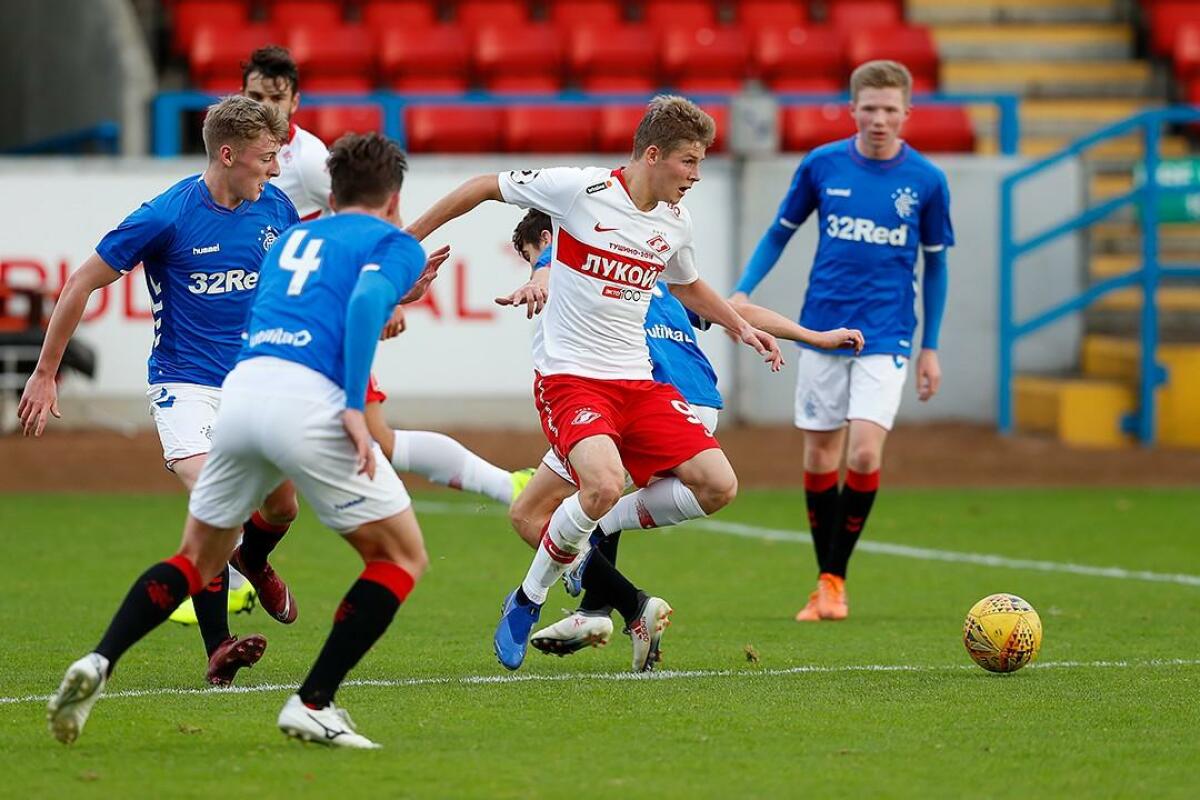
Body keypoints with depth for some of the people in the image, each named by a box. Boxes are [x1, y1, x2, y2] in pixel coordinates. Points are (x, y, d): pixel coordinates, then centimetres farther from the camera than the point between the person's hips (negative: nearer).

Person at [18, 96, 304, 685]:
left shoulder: (275, 208, -1)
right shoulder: (167, 216, -16)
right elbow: (83, 283, -7)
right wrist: (45, 375, -4)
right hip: (185, 385, -5)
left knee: (281, 509, 5)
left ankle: (253, 564, 44)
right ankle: (218, 651, -15)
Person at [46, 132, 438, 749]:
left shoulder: (294, 238, 31)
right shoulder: (395, 244, 11)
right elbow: (365, 301, -10)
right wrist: (355, 407, -15)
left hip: (241, 390, 6)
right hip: (309, 402, -6)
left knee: (198, 558, 22)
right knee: (403, 558, 9)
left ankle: (99, 663, 0)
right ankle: (312, 704, 0)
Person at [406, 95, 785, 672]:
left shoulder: (675, 223, 8)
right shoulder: (580, 190, -12)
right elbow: (485, 187, -1)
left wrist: (740, 327, 19)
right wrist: (409, 240, 3)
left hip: (636, 381, 7)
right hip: (568, 377, -7)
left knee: (717, 485, -8)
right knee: (604, 484, -32)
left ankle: (598, 534, 13)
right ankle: (527, 601, -7)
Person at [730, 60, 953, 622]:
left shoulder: (925, 180, -2)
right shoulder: (822, 165, -1)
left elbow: (935, 263, 8)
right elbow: (780, 233, 11)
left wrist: (930, 348, 8)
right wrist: (743, 292, -4)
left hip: (886, 334, -2)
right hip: (823, 327, 2)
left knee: (864, 454, -15)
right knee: (820, 458, 5)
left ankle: (836, 577, 0)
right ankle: (825, 582, 18)